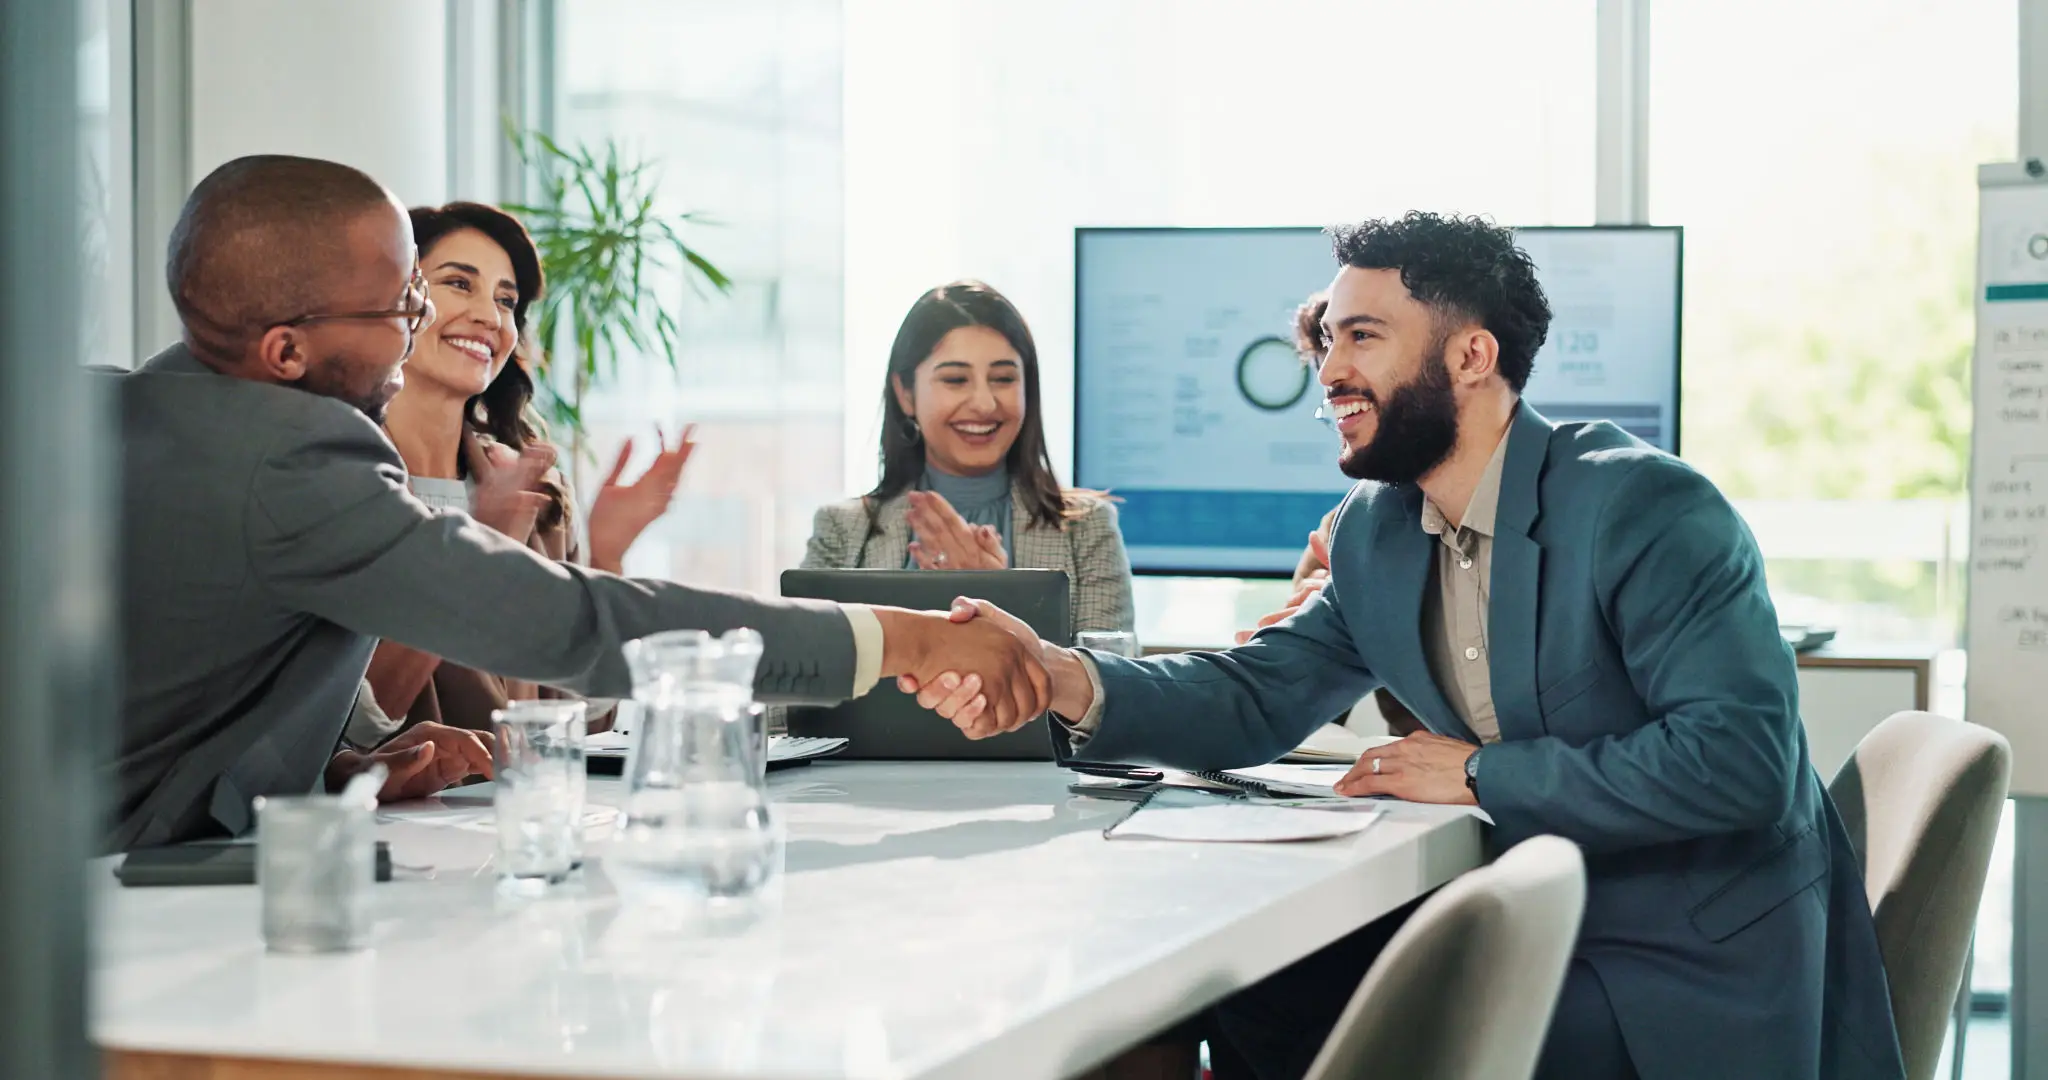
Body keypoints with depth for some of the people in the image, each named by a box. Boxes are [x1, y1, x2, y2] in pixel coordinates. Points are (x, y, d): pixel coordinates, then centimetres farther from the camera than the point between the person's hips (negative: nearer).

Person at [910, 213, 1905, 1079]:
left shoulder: (1648, 510, -19)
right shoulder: (1373, 534, 6)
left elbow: (1739, 758, -26)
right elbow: (1261, 697, 6)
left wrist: (1481, 776, -19)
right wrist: (1071, 681, -14)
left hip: (1698, 977, -7)